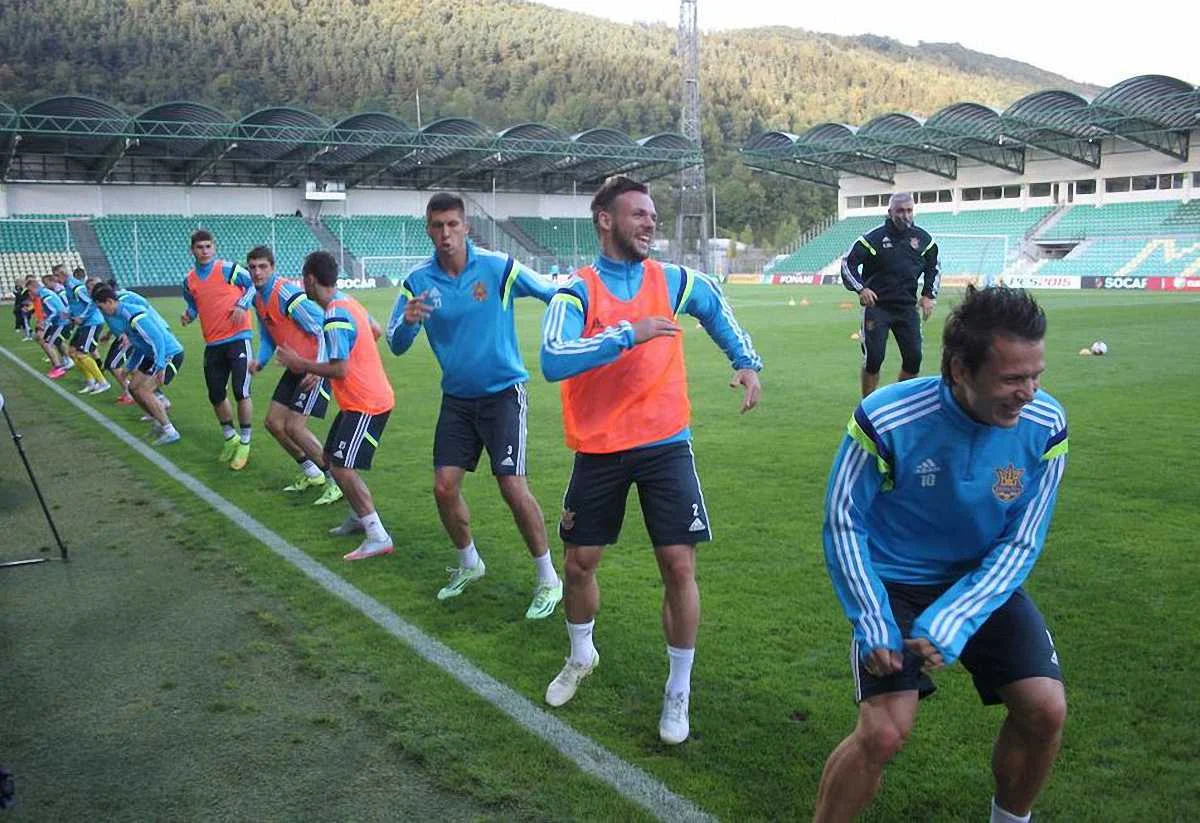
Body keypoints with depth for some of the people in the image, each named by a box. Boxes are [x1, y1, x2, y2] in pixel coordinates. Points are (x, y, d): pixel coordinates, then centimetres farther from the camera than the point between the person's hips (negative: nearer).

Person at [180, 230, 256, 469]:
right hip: (212, 344, 5)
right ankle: (230, 438, 31)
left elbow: (253, 285, 1)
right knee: (215, 395, 10)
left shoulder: (228, 269, -5)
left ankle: (244, 443, 6)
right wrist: (188, 315, 1)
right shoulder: (189, 281, 10)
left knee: (241, 392, -10)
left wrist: (242, 305, -13)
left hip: (237, 338, -5)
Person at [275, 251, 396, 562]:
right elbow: (376, 331, 23)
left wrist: (300, 364, -12)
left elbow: (340, 370, -24)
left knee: (343, 468, -13)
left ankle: (379, 538, -10)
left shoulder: (335, 318, -22)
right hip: (359, 400, 10)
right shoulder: (347, 303, 8)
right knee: (331, 458, 17)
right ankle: (360, 517, 30)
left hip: (366, 404, -10)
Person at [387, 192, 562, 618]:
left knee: (512, 486, -11)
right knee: (444, 487, 3)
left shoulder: (497, 266, -13)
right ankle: (469, 563, 31)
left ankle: (549, 580, 7)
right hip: (457, 398, 4)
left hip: (503, 393, -4)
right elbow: (397, 344, -4)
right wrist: (407, 321, -25)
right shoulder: (418, 280, -4)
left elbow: (552, 292, -6)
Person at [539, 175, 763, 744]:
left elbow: (716, 306, 24)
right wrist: (628, 334, -30)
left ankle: (679, 691, 17)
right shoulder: (577, 291, -7)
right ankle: (581, 658, 41)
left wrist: (746, 362, 11)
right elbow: (553, 360, -24)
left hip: (665, 445, 1)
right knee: (579, 564, 11)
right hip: (599, 450, -1)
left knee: (678, 566, -3)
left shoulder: (674, 283, 3)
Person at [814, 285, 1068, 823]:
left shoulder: (1045, 427, -17)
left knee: (1045, 709, -10)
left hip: (985, 580, 3)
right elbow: (843, 523, -13)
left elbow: (1020, 545, -11)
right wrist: (873, 625, -18)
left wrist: (951, 623, -22)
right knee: (884, 732, -16)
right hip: (894, 582, -3)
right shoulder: (885, 421, -26)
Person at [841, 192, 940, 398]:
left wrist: (929, 295, 7)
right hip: (876, 306, -4)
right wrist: (861, 288, -19)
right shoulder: (874, 238, -7)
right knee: (873, 357, -8)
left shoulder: (923, 238, 6)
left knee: (914, 358, 0)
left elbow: (934, 267, 20)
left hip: (907, 306, 4)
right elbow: (847, 262, -5)